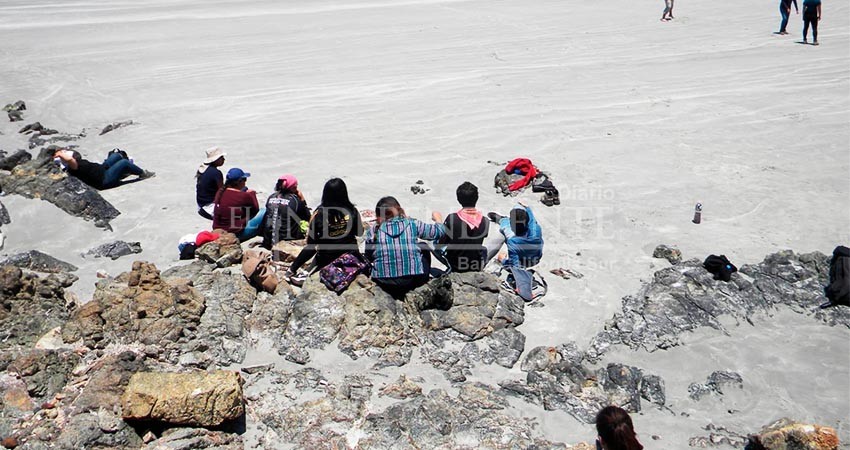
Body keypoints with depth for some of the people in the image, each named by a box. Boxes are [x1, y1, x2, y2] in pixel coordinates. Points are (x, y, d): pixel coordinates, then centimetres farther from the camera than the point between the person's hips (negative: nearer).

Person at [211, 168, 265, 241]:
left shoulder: (220, 193, 1)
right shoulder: (245, 196, -16)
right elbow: (256, 210, 0)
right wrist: (252, 194, 13)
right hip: (237, 234, -7)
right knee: (265, 212, -2)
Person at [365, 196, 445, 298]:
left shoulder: (373, 231, -1)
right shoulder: (412, 224, -2)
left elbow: (369, 258, 8)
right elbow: (439, 231, 9)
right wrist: (438, 219, 31)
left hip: (384, 283, 1)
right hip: (414, 279, 0)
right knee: (424, 249, 24)